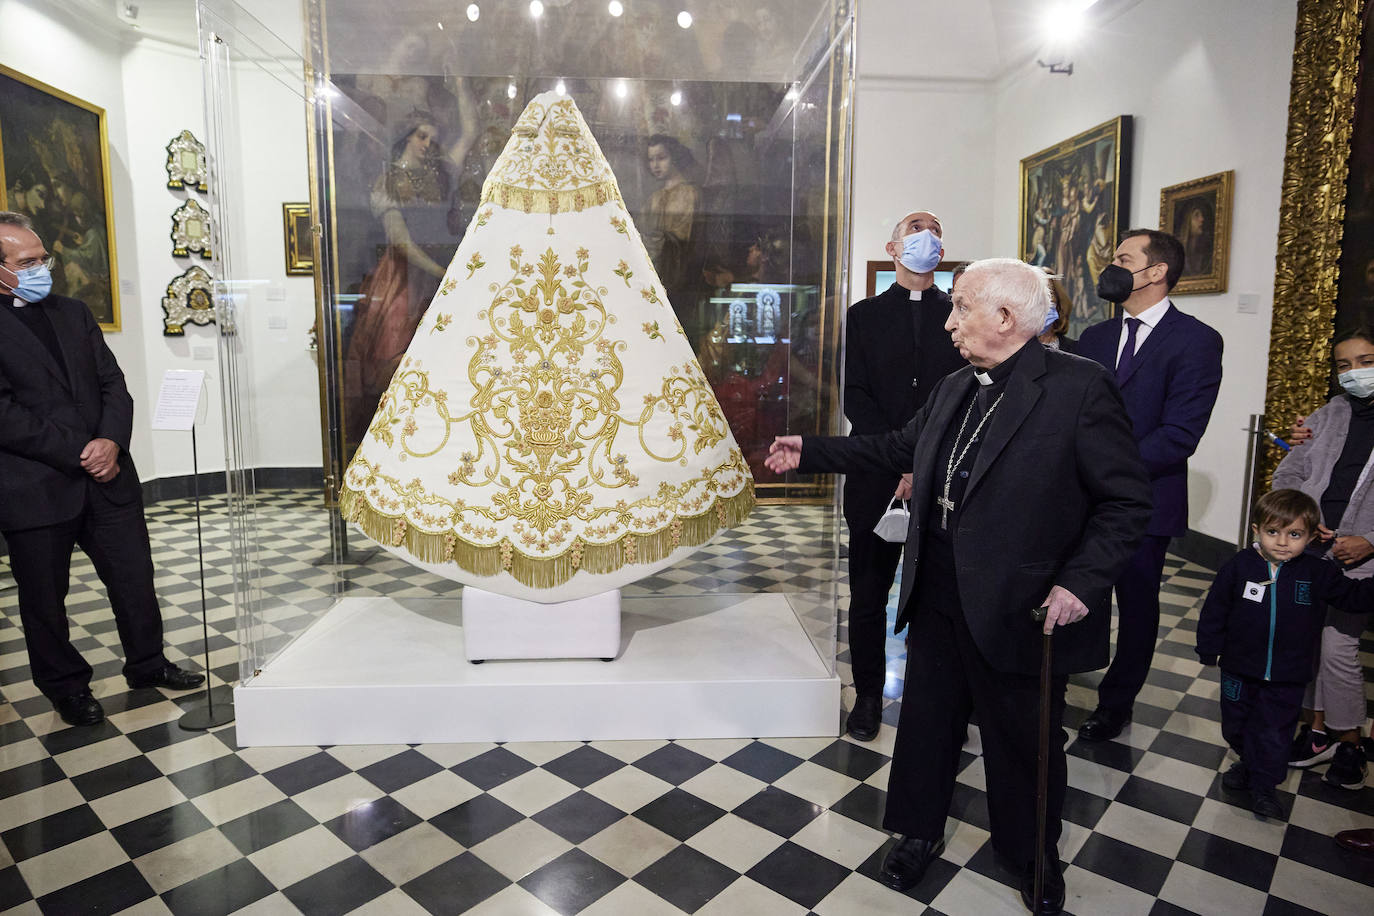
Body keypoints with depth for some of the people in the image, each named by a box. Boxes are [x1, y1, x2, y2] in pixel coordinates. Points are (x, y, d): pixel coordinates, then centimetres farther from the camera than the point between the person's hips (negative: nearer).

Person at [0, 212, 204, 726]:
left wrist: (111, 441, -10)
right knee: (45, 597, 11)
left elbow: (112, 382, 7)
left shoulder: (74, 313, 11)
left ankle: (147, 664, 29)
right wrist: (80, 454, -16)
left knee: (134, 575, 11)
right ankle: (66, 686, 29)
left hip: (106, 475, 5)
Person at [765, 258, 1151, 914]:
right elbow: (898, 449, 18)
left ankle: (1034, 856, 43)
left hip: (1019, 609, -5)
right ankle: (920, 833, 42)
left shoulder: (1079, 386, -14)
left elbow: (1127, 500, -13)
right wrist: (811, 452, 17)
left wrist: (1083, 582, -22)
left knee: (1023, 740, 15)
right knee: (927, 719, 19)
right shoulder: (952, 390, 7)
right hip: (937, 600, 6)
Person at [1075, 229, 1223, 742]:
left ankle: (1116, 704, 30)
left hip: (1144, 501, -4)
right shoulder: (1095, 337, 10)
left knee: (1137, 605, 12)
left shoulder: (1196, 341, -8)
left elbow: (1179, 434, -16)